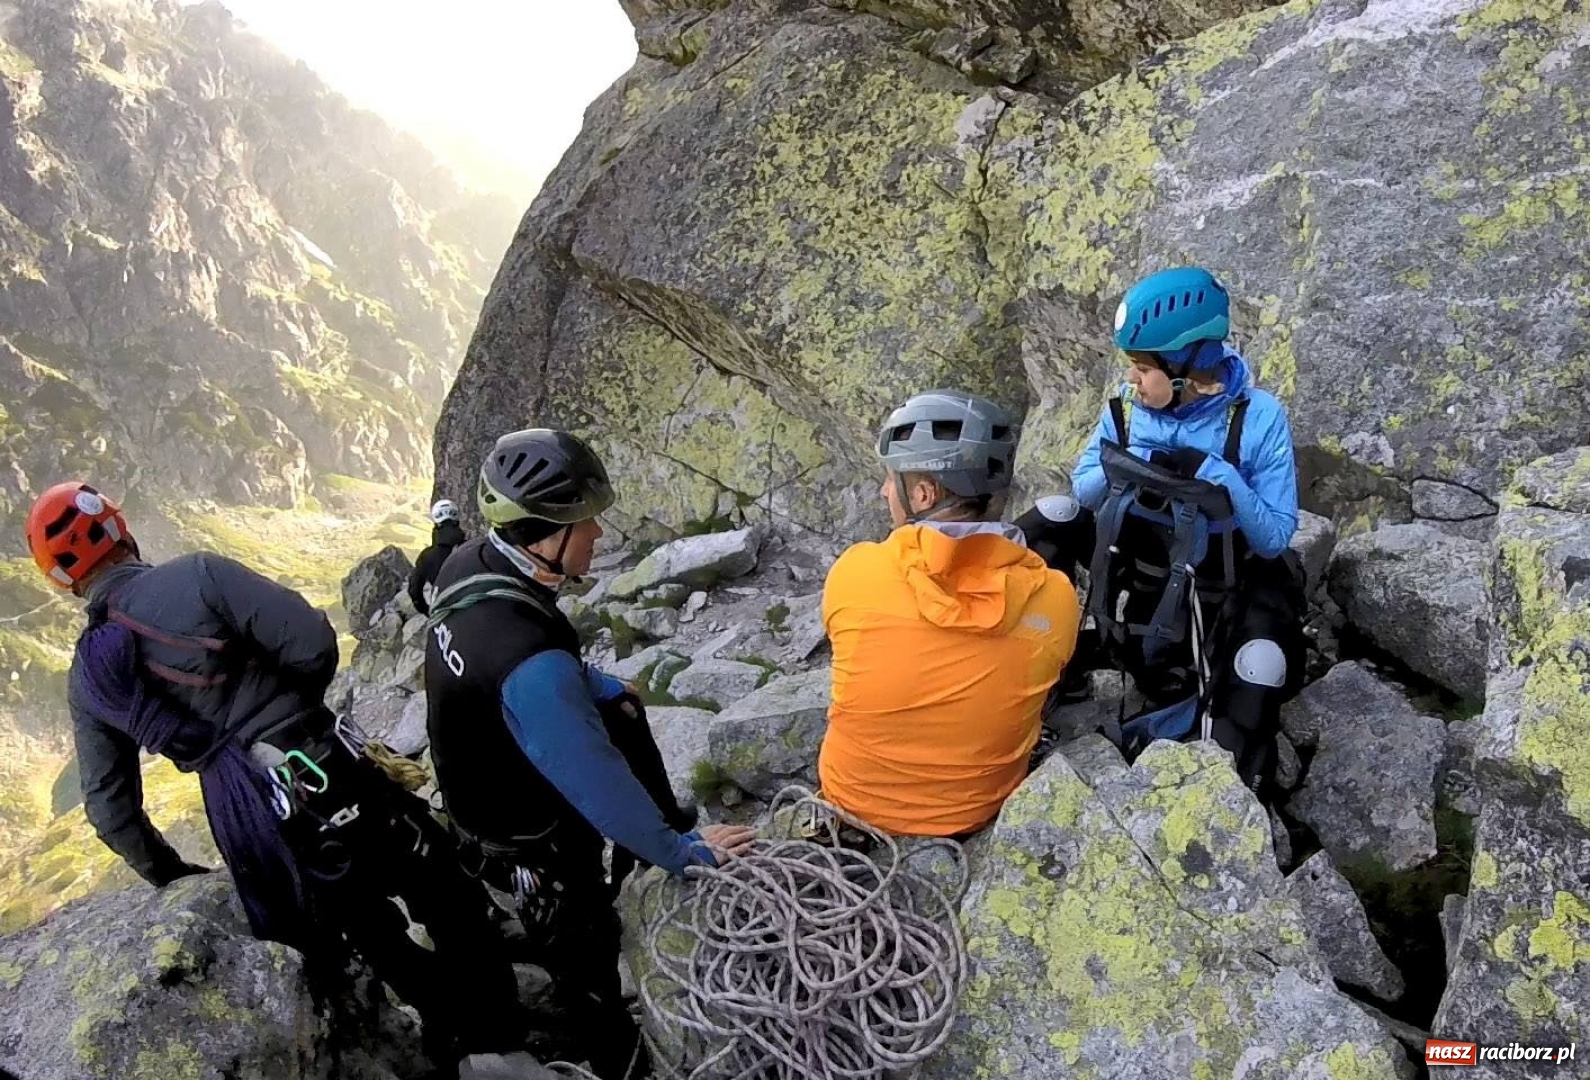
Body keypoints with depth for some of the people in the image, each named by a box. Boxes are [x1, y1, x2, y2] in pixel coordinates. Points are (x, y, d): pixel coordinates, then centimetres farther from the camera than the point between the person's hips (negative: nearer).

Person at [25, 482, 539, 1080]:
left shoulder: (88, 677, 9)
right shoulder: (196, 575, -8)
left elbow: (110, 808, 13)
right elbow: (314, 643, -16)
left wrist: (167, 871, 29)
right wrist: (294, 704, 5)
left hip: (247, 833, 5)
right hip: (328, 782, -5)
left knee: (373, 931, 25)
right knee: (452, 907, 10)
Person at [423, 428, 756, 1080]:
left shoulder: (469, 565, -17)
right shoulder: (527, 664, -43)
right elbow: (598, 785, -32)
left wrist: (601, 688, 10)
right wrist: (681, 853, -18)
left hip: (480, 783, 7)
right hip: (530, 842, -7)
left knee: (623, 707, 22)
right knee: (585, 953, 17)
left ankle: (668, 822, 41)